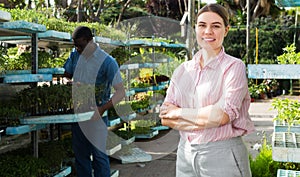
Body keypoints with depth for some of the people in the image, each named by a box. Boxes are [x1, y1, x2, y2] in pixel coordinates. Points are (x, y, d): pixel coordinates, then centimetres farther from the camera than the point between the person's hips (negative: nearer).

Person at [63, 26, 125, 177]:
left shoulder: (107, 62, -16)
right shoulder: (75, 55, 1)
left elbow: (120, 92, -18)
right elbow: (66, 74, 18)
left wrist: (102, 109, -30)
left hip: (96, 116, -6)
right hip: (77, 113, 6)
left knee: (99, 155, 2)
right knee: (80, 154, 16)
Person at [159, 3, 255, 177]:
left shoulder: (234, 67, -7)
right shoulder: (182, 70, 5)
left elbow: (221, 115, -19)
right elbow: (166, 118, -1)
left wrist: (179, 113, -8)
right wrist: (204, 119, -15)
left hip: (222, 155, -4)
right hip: (185, 154, 4)